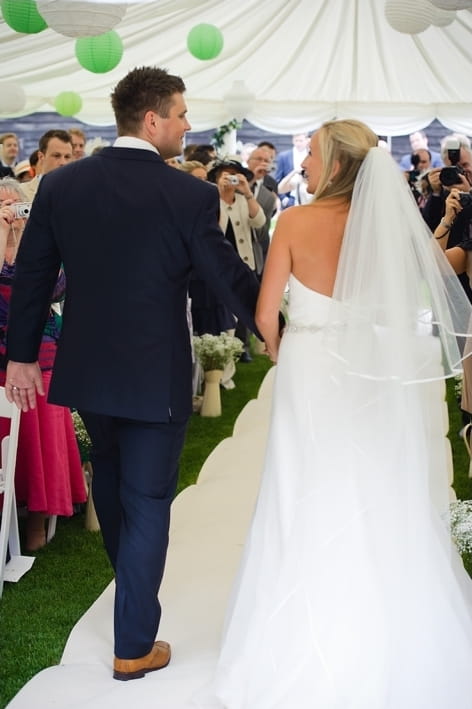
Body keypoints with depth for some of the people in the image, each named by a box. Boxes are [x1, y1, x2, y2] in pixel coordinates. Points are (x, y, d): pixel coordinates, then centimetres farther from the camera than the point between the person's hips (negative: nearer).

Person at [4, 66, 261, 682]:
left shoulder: (59, 184, -3)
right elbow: (232, 278, -12)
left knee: (109, 475, 27)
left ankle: (131, 579, 52)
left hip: (86, 370, 5)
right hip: (156, 376, -5)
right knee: (148, 500, 6)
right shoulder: (191, 195, -16)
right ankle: (135, 647, 15)